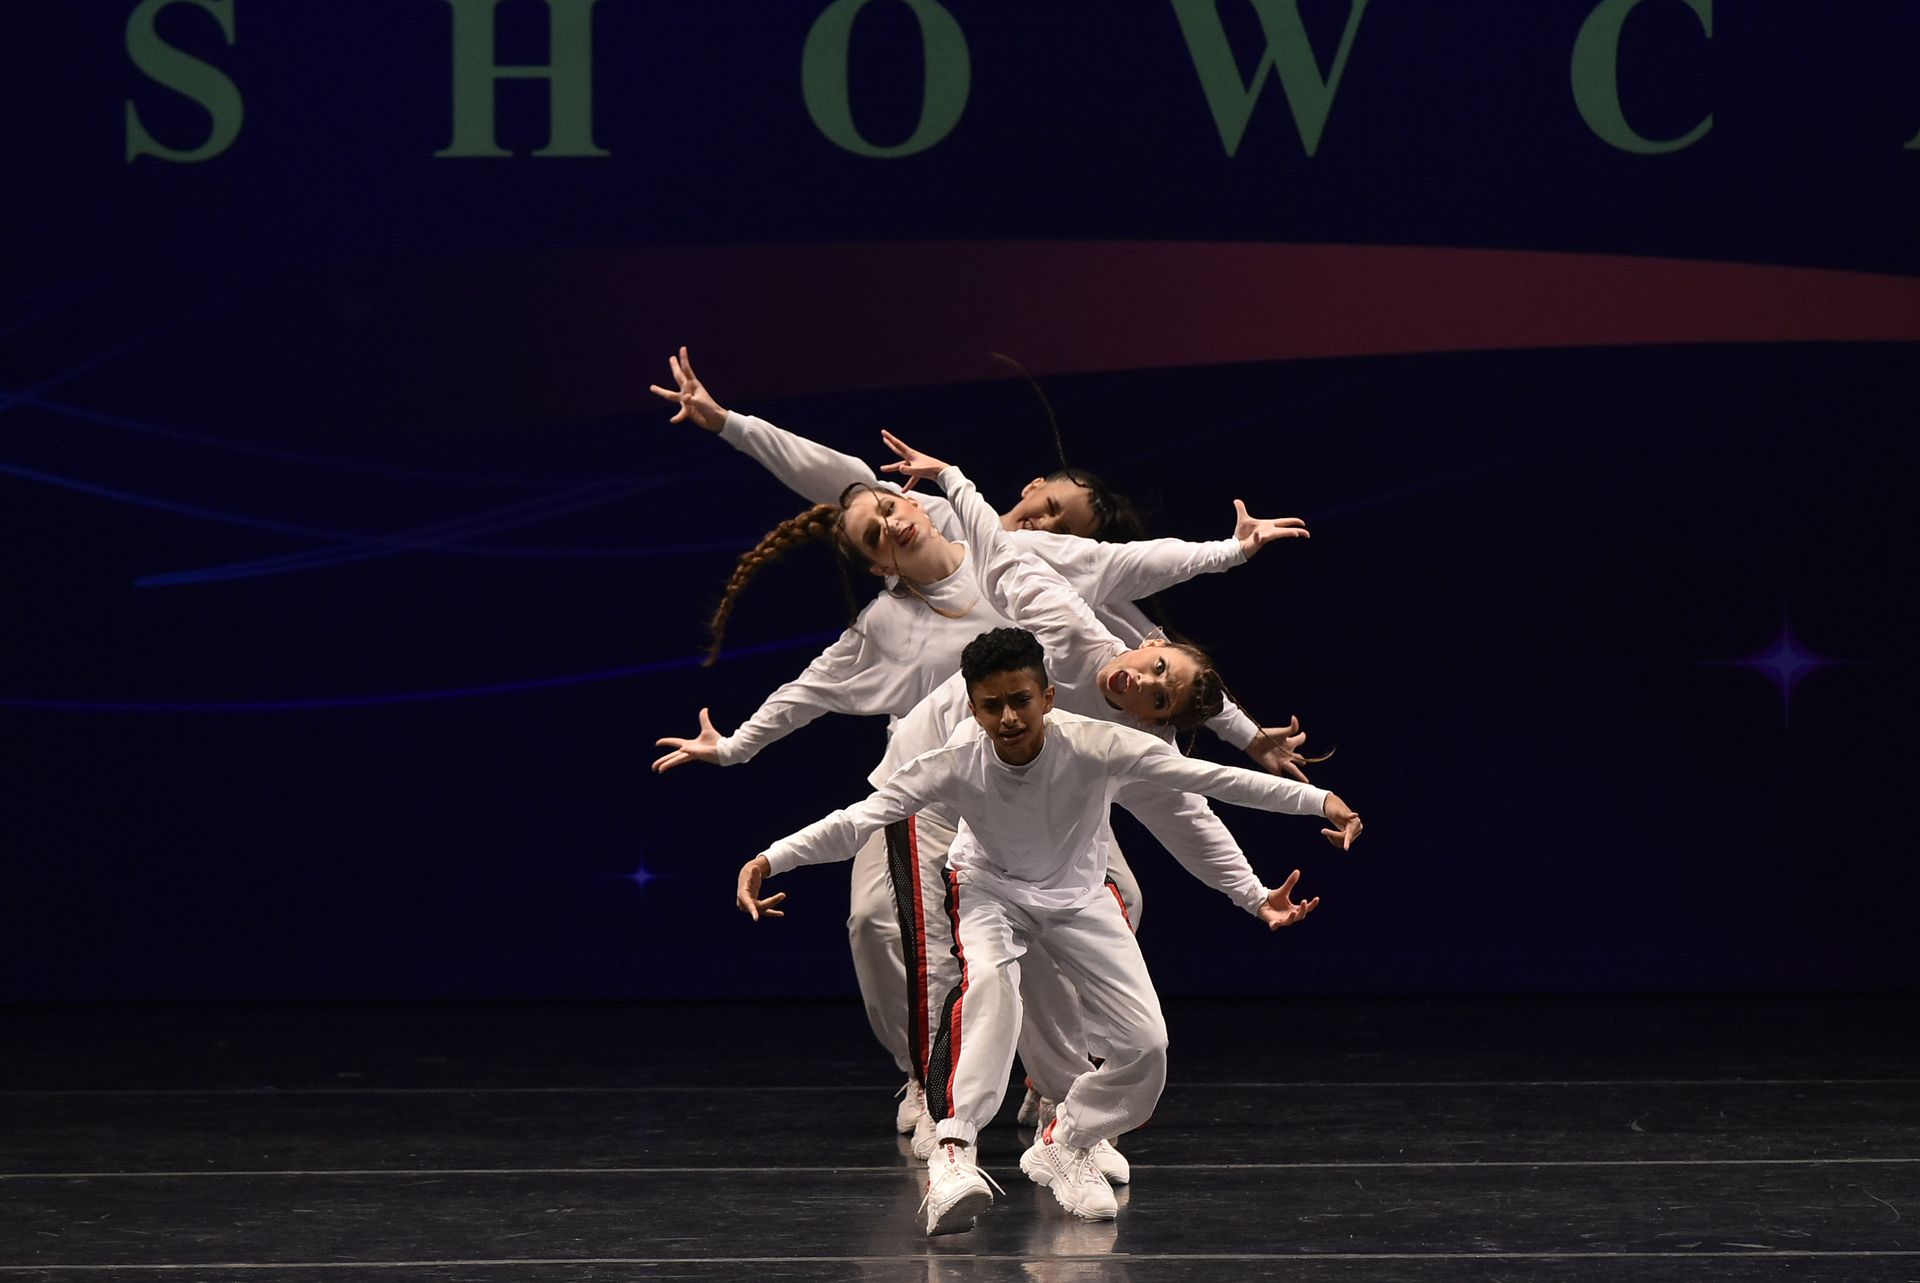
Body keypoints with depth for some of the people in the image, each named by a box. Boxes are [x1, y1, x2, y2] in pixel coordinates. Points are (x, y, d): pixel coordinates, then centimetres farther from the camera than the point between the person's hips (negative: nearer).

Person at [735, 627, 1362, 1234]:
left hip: (1077, 893, 2)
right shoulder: (953, 762, -29)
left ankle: (1062, 1147, 18)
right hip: (988, 886, -2)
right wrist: (769, 860, -38)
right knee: (987, 980, -37)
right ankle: (952, 1155, -39)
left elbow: (1211, 777, -31)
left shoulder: (1094, 745, -31)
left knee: (1147, 1045, -9)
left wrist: (1320, 800, -34)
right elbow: (858, 820, -26)